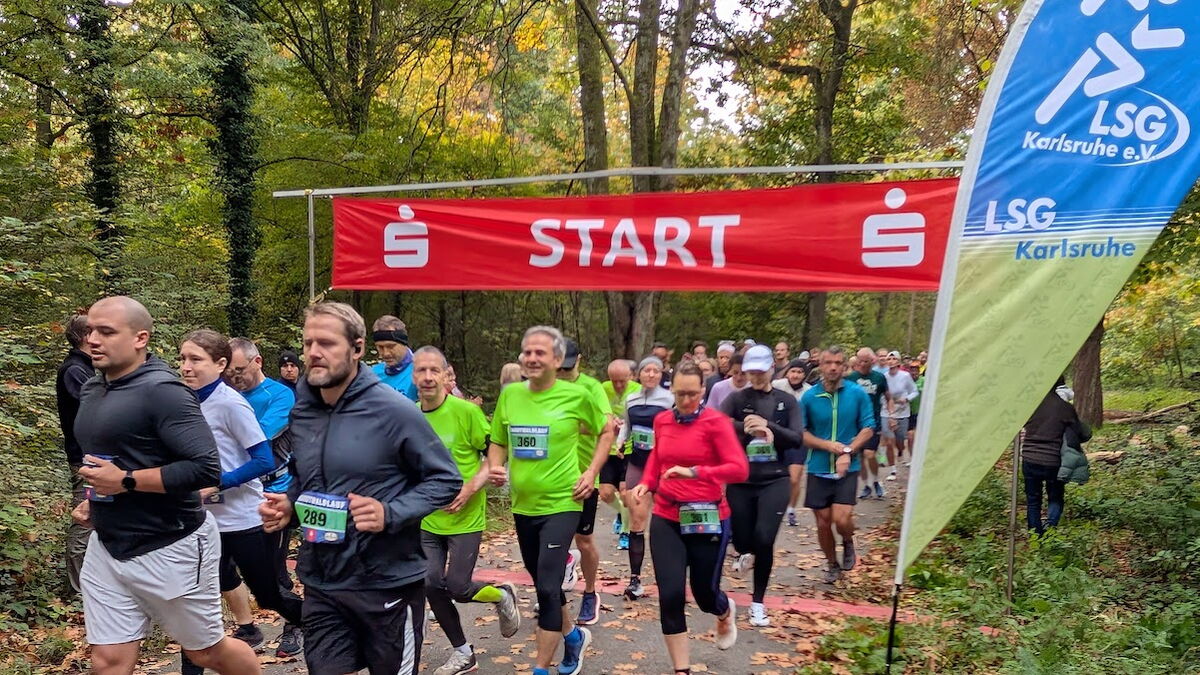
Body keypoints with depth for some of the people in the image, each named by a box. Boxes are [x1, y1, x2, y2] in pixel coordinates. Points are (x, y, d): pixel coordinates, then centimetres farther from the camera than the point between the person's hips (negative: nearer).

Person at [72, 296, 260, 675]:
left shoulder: (160, 390, -19)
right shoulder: (92, 390, 8)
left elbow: (207, 469, -26)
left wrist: (126, 481, -23)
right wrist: (92, 501, 10)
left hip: (169, 550, -7)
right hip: (107, 547, 8)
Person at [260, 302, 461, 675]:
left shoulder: (394, 411, -14)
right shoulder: (302, 412, 4)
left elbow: (446, 479, -10)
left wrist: (390, 513, -23)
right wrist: (288, 504, 1)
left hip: (387, 583, -4)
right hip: (321, 584, 5)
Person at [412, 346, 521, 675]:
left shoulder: (466, 410, -15)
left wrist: (472, 487, -20)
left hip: (465, 517, -5)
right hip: (427, 519, 5)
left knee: (457, 587, -4)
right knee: (432, 586, 3)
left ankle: (503, 596, 30)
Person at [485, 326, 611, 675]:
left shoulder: (576, 395, -11)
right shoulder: (509, 394, -1)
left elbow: (606, 431, 5)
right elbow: (498, 443, 12)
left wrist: (592, 471, -6)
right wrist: (495, 467, -8)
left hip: (561, 504, -5)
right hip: (522, 505, 5)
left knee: (547, 586, -9)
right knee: (542, 582, 19)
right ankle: (573, 635, 44)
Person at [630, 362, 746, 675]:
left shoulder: (715, 421, -12)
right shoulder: (662, 420, 3)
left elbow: (740, 469, -19)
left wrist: (694, 472, -29)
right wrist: (646, 483, 5)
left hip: (707, 518, -3)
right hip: (666, 518, 3)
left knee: (704, 592, 11)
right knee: (670, 595, -5)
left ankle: (725, 612, 50)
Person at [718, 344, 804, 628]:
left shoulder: (787, 401, 3)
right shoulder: (736, 399, 0)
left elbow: (798, 440, -8)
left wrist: (767, 425, -22)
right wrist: (747, 428, -27)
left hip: (775, 481, -1)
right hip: (740, 481, 1)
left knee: (764, 540, -14)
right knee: (742, 542, 9)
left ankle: (758, 602, 7)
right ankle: (746, 553, 49)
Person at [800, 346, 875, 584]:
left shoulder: (857, 393, -5)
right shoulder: (809, 397, -4)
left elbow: (868, 429, -2)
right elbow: (801, 432, 0)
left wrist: (848, 452, -15)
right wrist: (827, 445, -14)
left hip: (847, 468, -1)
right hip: (818, 468, 1)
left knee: (842, 519, -13)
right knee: (823, 522, 8)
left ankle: (848, 543, 23)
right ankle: (832, 564, 32)